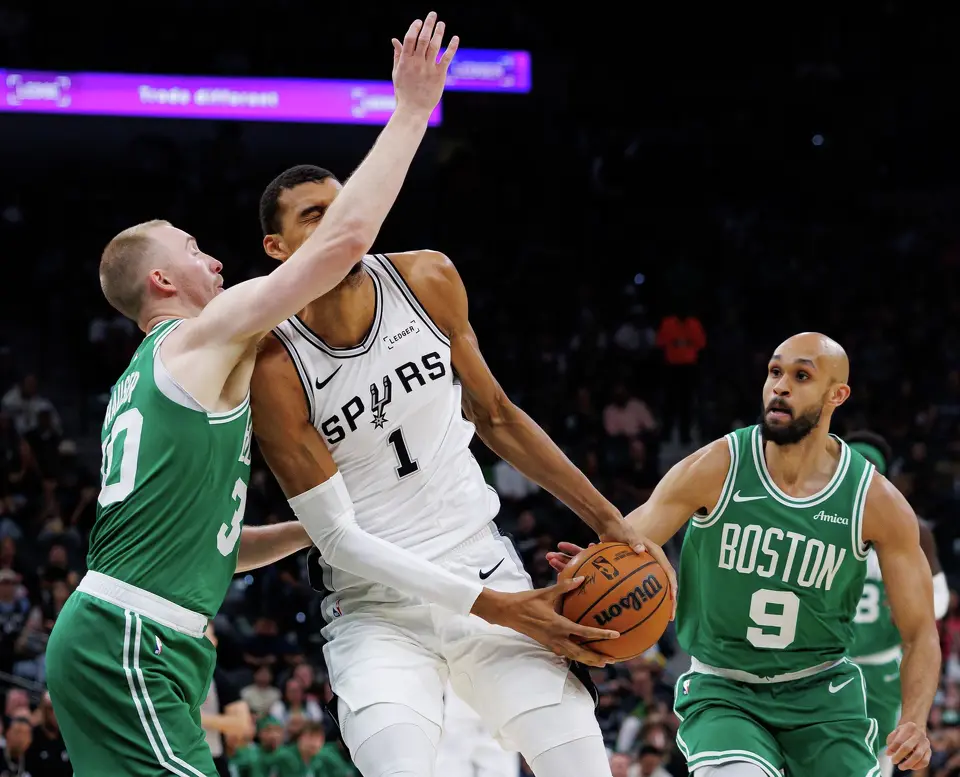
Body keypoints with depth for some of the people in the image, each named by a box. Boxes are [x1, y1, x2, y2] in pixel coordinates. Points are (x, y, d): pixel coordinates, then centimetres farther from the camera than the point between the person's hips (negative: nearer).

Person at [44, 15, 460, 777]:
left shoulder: (142, 382, 26)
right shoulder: (203, 335, -2)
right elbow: (345, 236, -10)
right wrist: (412, 112, -3)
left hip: (107, 643, 10)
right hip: (128, 641, -10)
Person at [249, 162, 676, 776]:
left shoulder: (429, 281, -2)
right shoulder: (275, 367, -17)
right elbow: (337, 536, -15)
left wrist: (607, 519, 7)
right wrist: (494, 608, -19)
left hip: (486, 569, 4)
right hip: (378, 608, -4)